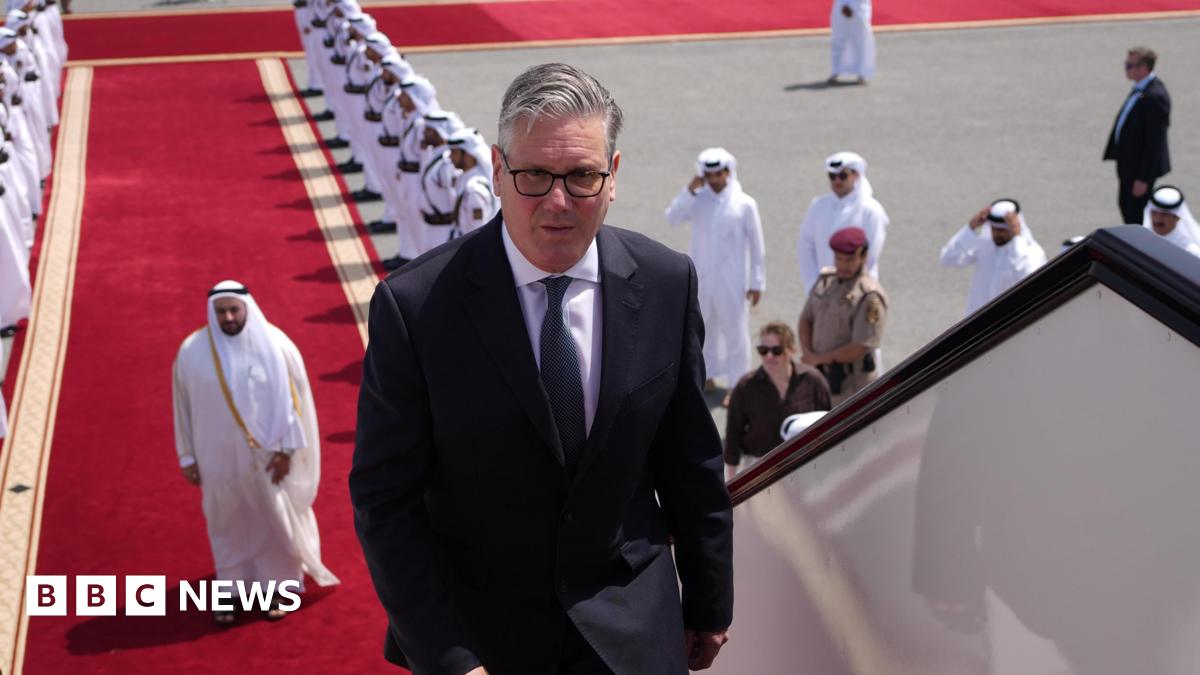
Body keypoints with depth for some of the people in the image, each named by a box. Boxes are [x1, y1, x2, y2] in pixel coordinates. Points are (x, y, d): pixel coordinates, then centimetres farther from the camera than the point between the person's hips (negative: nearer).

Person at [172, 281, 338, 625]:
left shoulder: (274, 344, -12)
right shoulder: (192, 351, -8)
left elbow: (293, 396, -6)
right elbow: (183, 404, 1)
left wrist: (287, 447, -8)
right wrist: (188, 456, 4)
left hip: (268, 453, 0)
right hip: (220, 456, 1)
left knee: (273, 519, 12)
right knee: (228, 523, 12)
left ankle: (274, 588, 30)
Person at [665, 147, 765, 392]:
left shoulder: (744, 204, -6)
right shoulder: (697, 200, 1)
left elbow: (756, 246, -4)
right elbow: (672, 218, -13)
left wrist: (757, 283, -5)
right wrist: (689, 190, -18)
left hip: (732, 281, -3)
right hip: (700, 278, 4)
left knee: (735, 332, 1)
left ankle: (737, 385, 11)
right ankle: (707, 375, 33)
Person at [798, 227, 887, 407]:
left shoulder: (870, 296, -17)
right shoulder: (825, 279, 6)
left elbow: (860, 348, -21)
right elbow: (805, 320, 12)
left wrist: (818, 359, -11)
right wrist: (808, 353, -6)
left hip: (850, 383, -7)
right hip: (819, 374, 7)